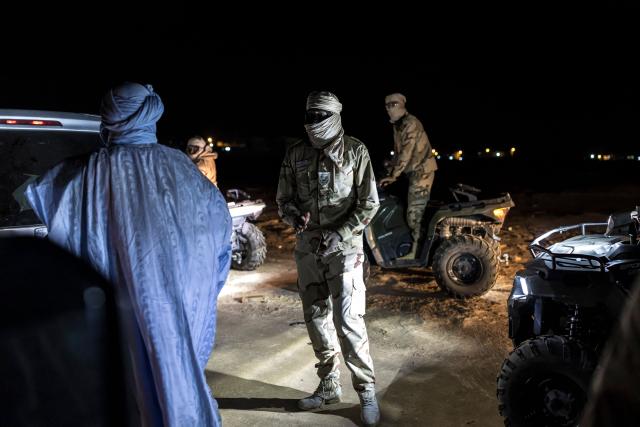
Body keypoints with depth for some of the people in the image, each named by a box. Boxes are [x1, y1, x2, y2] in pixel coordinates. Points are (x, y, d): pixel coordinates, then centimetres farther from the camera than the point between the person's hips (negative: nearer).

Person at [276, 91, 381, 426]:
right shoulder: (296, 154, 6)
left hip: (344, 247, -4)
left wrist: (338, 235, -14)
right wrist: (295, 218, -12)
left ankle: (367, 390, 7)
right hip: (308, 248, 4)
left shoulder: (355, 152, -3)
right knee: (316, 318, 11)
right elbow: (284, 198, 11)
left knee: (348, 320, -10)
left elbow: (369, 204, -4)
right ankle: (329, 385, 27)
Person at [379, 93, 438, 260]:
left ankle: (415, 251, -6)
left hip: (423, 170, -10)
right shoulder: (397, 125, 14)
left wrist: (393, 175, -19)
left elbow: (406, 153, -22)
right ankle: (417, 246, 21)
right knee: (416, 210, 13)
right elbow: (398, 152, 17)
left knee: (414, 212, -11)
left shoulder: (411, 123, -17)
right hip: (414, 171, 10)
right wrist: (391, 173, 8)